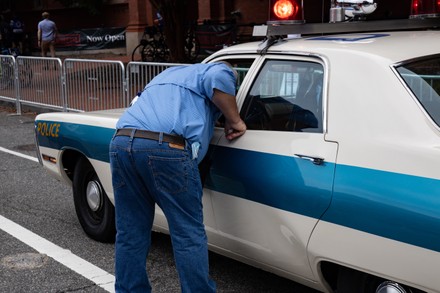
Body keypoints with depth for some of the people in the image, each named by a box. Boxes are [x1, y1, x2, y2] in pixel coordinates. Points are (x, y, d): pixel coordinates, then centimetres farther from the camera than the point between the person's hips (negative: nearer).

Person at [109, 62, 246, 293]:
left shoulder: (170, 73, 39)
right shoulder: (221, 69, 19)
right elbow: (218, 79, -5)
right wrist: (234, 121, 6)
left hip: (121, 142, 6)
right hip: (166, 148, -6)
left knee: (130, 233, 14)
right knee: (188, 234, 4)